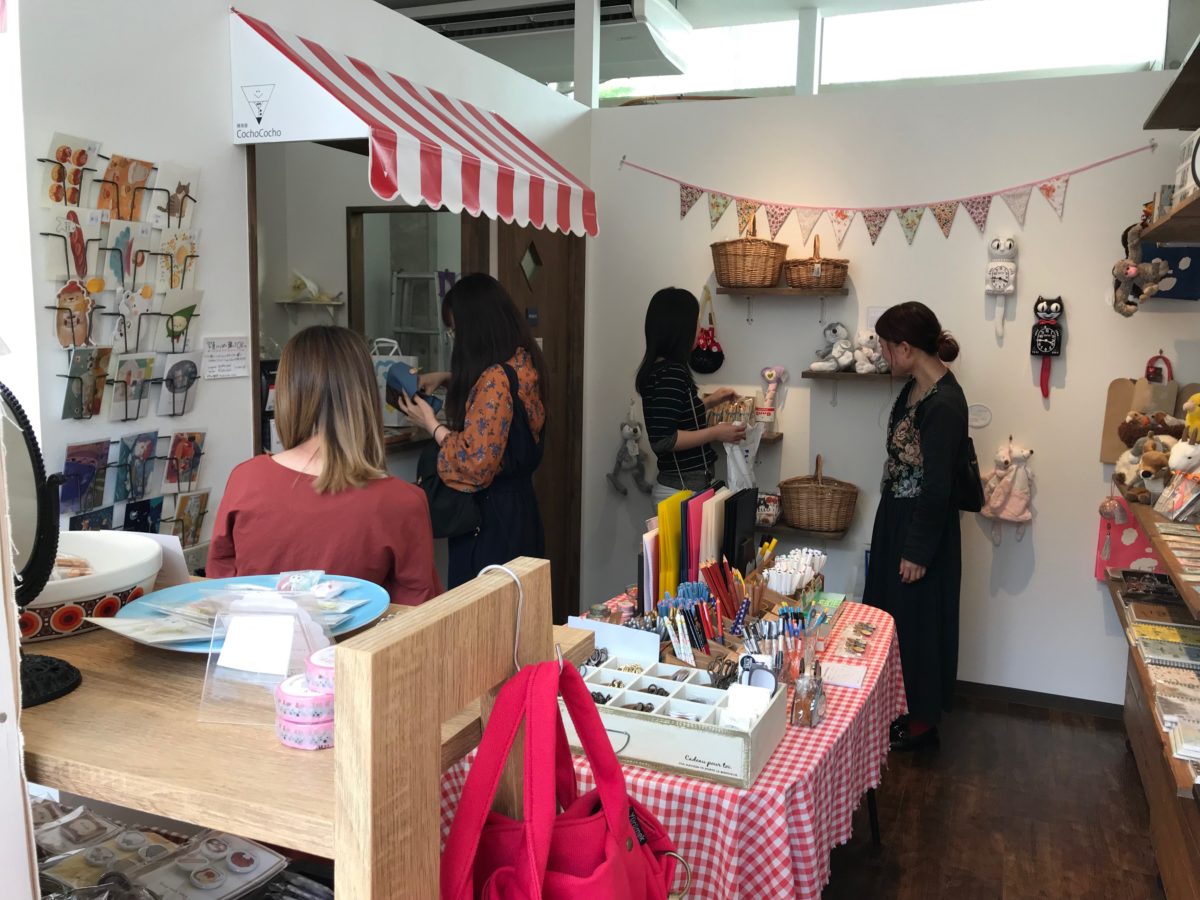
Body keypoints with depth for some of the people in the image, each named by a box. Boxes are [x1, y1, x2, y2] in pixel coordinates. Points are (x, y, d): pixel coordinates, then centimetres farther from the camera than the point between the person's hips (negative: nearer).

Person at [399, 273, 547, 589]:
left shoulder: (496, 379, -22)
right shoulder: (522, 364, 5)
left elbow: (476, 462, -24)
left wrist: (431, 424, -11)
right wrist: (446, 379, 16)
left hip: (492, 519, -9)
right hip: (519, 505, 9)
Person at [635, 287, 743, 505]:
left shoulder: (657, 369, 9)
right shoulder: (671, 374, -19)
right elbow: (662, 440, -24)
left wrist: (709, 402, 24)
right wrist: (716, 433, -17)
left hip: (676, 486, 10)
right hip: (684, 490, -10)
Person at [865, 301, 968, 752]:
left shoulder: (945, 405, -25)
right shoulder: (915, 388, 4)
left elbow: (938, 487, -23)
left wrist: (918, 552, -18)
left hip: (924, 528, -9)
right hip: (896, 517, 9)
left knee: (918, 621, 6)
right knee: (888, 612, 19)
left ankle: (922, 719, 24)